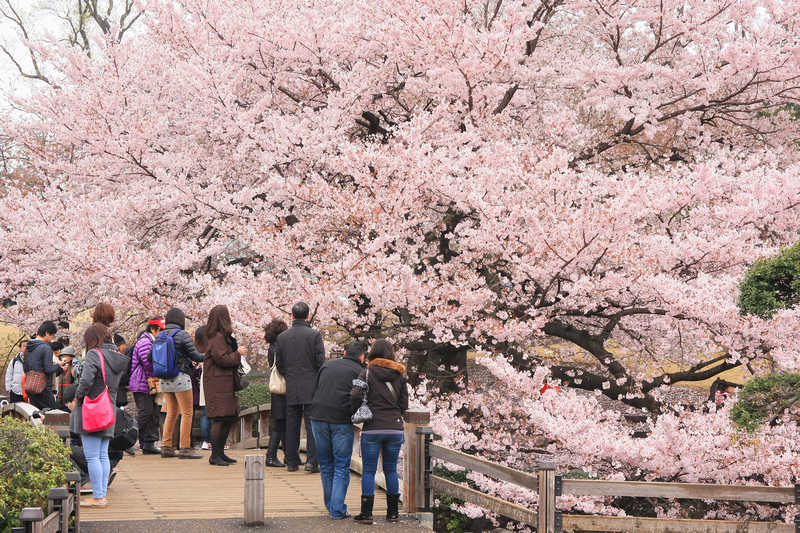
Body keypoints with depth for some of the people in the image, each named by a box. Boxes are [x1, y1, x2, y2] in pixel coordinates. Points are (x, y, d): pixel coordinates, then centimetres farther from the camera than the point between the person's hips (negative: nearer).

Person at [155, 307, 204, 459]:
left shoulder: (160, 336, 8)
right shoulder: (183, 335, -10)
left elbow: (151, 356, 11)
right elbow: (194, 355, -10)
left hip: (164, 378, 7)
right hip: (180, 377, -7)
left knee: (171, 413, 15)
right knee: (187, 413, -1)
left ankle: (166, 446, 14)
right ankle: (184, 448, -4)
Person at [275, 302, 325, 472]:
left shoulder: (282, 337, 4)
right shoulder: (314, 335, -8)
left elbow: (279, 364, 6)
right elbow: (320, 361, -8)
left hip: (291, 388, 3)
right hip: (311, 388, -3)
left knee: (292, 425, 8)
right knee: (312, 425, -1)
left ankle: (292, 462, 11)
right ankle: (312, 460, -7)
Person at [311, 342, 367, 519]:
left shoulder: (327, 366, 16)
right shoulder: (359, 372, 2)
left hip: (318, 418, 4)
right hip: (341, 422, -4)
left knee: (325, 466, 16)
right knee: (342, 468, 3)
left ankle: (330, 505, 23)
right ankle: (337, 510, -1)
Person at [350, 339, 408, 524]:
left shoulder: (367, 374, -4)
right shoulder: (400, 375, 7)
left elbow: (355, 395, -17)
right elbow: (404, 403, 9)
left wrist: (357, 412, 1)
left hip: (372, 428, -3)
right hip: (395, 429, 3)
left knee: (369, 471, 3)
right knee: (391, 470, 14)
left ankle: (366, 514, 1)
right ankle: (392, 512, 16)